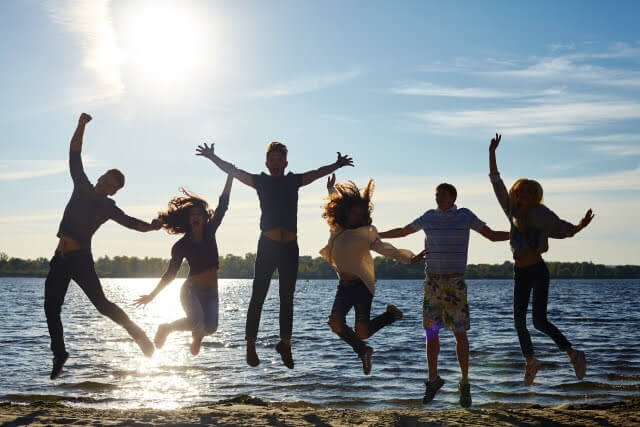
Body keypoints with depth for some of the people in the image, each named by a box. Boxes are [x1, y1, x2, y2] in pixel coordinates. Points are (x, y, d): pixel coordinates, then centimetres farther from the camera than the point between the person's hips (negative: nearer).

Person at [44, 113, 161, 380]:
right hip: (60, 258, 5)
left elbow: (131, 223, -11)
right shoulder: (82, 186, 8)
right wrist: (81, 126, 1)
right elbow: (75, 155, 10)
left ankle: (138, 335, 2)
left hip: (80, 259, -5)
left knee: (101, 303, -13)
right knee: (51, 308, 5)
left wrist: (151, 226, -31)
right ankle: (59, 354, 19)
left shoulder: (108, 207, -2)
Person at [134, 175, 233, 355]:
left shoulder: (210, 232, 7)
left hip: (211, 292, 3)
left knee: (210, 327, -19)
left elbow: (222, 205, 6)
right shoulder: (182, 245, -1)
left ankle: (197, 335, 21)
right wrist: (152, 295, 1)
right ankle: (165, 328, 1)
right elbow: (170, 274, 3)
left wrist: (230, 176, 3)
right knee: (196, 321, -30)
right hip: (191, 289, -3)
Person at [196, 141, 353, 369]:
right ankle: (251, 345, 0)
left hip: (290, 246, 3)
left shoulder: (294, 181, 15)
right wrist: (213, 157, -4)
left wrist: (337, 164, 9)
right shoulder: (260, 181, 8)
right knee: (258, 296, -3)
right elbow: (233, 171, 5)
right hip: (267, 245, -3)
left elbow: (318, 172, 17)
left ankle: (285, 343, 15)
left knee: (287, 297, 8)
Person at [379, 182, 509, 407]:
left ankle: (464, 383, 9)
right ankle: (433, 379, 19)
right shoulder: (429, 216, 9)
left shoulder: (465, 215, 2)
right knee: (431, 332, 4)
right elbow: (403, 231, 23)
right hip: (432, 282, 3)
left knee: (460, 334, -3)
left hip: (455, 283, -2)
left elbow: (493, 235, 7)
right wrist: (376, 235, 26)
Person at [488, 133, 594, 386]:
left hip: (538, 272, -5)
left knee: (539, 321, -14)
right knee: (519, 321, 8)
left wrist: (580, 226, -32)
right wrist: (492, 153, 1)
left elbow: (563, 230, -11)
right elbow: (496, 181, 4)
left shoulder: (540, 214, -10)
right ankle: (530, 361, 26)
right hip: (520, 273, 5)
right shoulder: (512, 210, 1)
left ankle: (574, 354, 1)